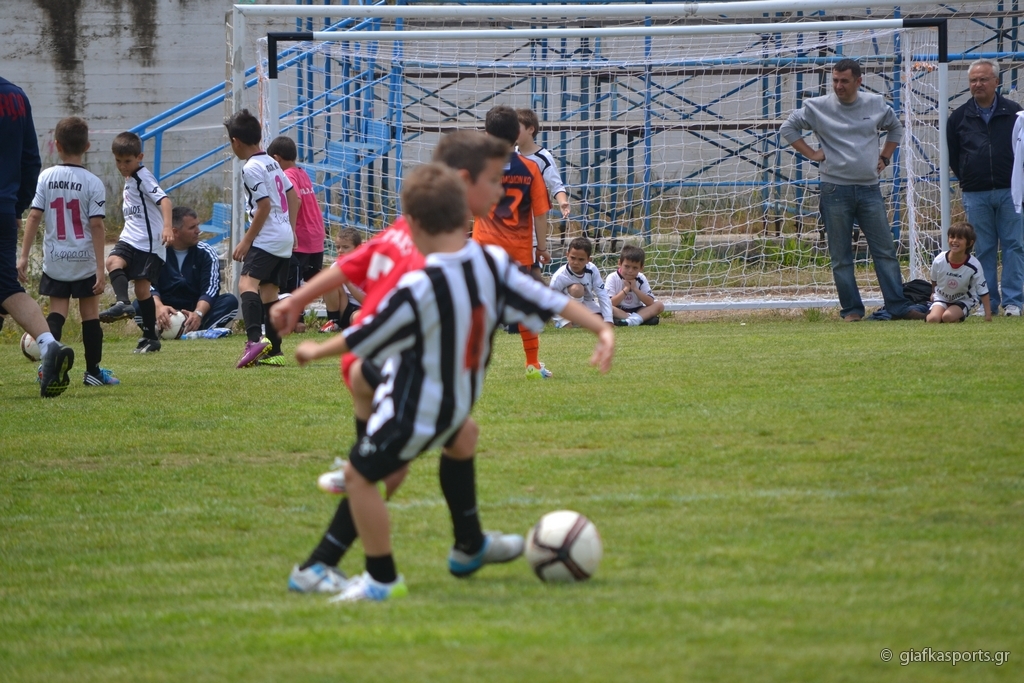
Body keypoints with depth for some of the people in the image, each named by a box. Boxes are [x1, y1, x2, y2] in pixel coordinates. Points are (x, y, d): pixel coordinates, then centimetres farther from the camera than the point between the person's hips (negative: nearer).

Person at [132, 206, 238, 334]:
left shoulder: (206, 253, 1)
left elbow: (210, 289, -11)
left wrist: (198, 313, -33)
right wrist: (158, 307, -37)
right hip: (167, 312, -1)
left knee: (230, 301, -24)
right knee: (139, 306, -29)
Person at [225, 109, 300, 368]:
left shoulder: (251, 168, -11)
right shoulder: (272, 163, 16)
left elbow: (264, 205, -17)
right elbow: (293, 198, 20)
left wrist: (246, 240, -13)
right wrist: (291, 231, 26)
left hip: (267, 238, -10)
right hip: (285, 238, 10)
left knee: (248, 282, -23)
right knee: (269, 291, 12)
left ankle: (255, 339, -42)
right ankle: (273, 351, 11)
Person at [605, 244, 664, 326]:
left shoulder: (641, 279, 0)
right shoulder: (612, 278, -9)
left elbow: (650, 303, -8)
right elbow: (610, 304, -19)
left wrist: (635, 289, -16)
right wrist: (626, 289, -20)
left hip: (637, 311, 4)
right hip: (619, 311, -4)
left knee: (659, 305, -16)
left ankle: (635, 318, -37)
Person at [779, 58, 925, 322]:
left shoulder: (876, 104, 8)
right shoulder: (818, 107, 0)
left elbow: (895, 128, 26)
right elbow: (788, 128, 8)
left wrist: (885, 157, 14)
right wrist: (811, 154, -1)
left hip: (869, 189, 2)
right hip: (835, 190, -2)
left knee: (885, 250, 0)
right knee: (841, 256, 0)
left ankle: (898, 307, 2)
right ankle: (851, 309, 6)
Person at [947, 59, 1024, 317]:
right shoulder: (960, 117, 7)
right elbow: (953, 156, 14)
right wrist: (968, 180, 11)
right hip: (975, 195, 1)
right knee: (983, 250, 2)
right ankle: (987, 303, 5)